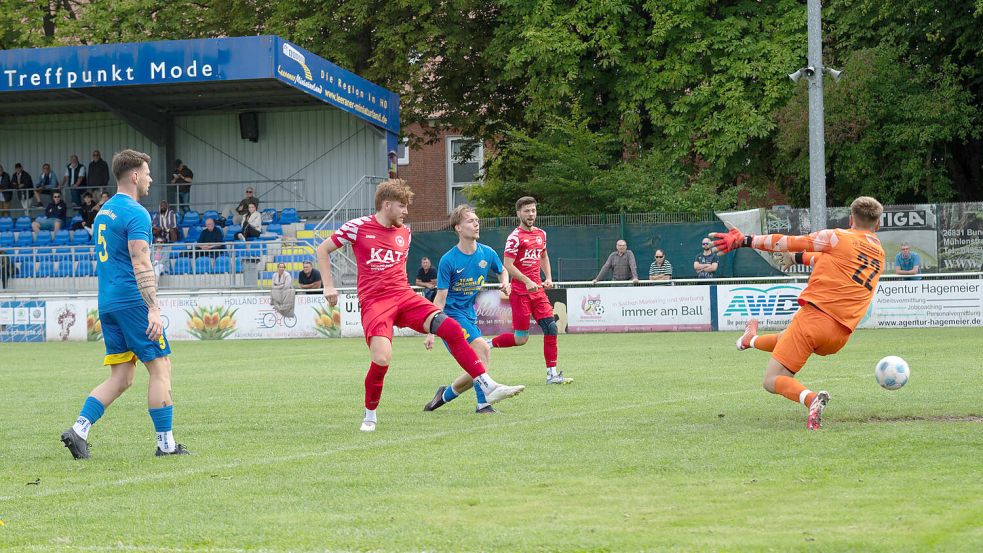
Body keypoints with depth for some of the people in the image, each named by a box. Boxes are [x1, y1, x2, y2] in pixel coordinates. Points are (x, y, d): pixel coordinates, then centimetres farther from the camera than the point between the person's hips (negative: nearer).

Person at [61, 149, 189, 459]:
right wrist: (153, 309, -22)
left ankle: (79, 429, -5)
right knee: (160, 367, -1)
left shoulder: (103, 212, 18)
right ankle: (165, 443, -1)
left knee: (121, 377, 8)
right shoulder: (135, 213, -11)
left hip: (107, 304, 9)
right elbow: (141, 264, -19)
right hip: (132, 302, -9)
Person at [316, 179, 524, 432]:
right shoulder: (358, 227, -1)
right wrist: (328, 286, 0)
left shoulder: (404, 233, 14)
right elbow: (322, 250, 7)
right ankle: (370, 415, 1)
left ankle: (488, 387, -13)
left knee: (451, 328, -15)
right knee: (381, 359, -24)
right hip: (373, 301, -5)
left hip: (404, 296, 5)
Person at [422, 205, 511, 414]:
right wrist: (431, 332, -15)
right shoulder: (448, 260, -14)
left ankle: (445, 394, 21)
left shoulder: (487, 254, 0)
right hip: (451, 314, -6)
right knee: (482, 348, -25)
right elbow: (440, 299, -12)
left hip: (470, 315, 6)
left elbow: (502, 271, 22)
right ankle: (483, 403, -14)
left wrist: (505, 283, -2)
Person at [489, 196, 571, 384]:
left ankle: (552, 374, 0)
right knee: (521, 339, -6)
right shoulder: (515, 237, -10)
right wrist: (527, 282, -24)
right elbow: (508, 265, -15)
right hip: (520, 292, -7)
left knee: (551, 329, -4)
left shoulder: (541, 234, 13)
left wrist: (548, 278, 13)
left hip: (538, 290, 7)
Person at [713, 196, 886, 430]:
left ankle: (811, 399, -28)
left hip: (814, 316, -6)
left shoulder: (840, 238, -2)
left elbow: (791, 243, -2)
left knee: (772, 381, -4)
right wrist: (801, 257, 40)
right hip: (840, 335, 6)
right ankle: (751, 340, 60)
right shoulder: (879, 254, 16)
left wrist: (744, 241, 3)